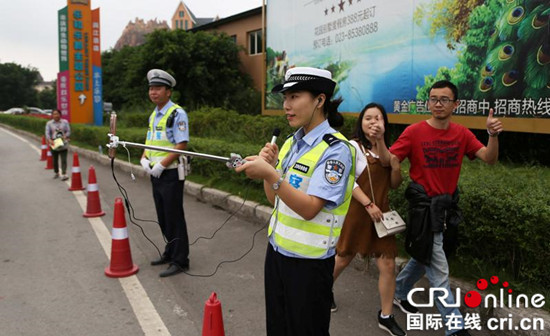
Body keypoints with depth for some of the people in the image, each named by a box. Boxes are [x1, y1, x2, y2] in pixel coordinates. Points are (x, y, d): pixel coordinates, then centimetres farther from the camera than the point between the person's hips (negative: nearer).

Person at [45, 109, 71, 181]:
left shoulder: (65, 122, 4)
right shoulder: (49, 123, 5)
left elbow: (68, 131, 1)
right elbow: (47, 133, -4)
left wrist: (65, 137, -18)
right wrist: (50, 140, -21)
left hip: (63, 144, -2)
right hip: (54, 144, 2)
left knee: (63, 160, -9)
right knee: (54, 160, 12)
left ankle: (64, 174, -14)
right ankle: (56, 173, 29)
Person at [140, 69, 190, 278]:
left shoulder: (177, 114, -12)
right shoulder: (153, 115, 14)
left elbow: (181, 146, -19)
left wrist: (161, 165, -21)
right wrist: (144, 159, 1)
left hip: (171, 174, -8)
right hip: (155, 175, 8)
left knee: (174, 218, -1)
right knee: (163, 218, 17)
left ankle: (180, 261, 10)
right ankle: (170, 252, 33)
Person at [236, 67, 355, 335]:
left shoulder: (335, 149, -17)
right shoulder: (291, 142, 7)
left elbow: (309, 209, -25)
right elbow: (276, 200, 9)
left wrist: (270, 175, -32)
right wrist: (267, 166, -7)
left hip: (308, 261, -7)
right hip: (277, 250, 7)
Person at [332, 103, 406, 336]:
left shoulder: (386, 151, 10)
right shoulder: (353, 146, -9)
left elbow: (394, 185, 10)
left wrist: (395, 164, -9)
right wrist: (368, 205, -20)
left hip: (381, 213, 5)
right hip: (357, 211, -5)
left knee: (388, 265, 2)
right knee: (344, 258, 12)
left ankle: (386, 317, 17)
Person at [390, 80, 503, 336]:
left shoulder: (462, 134, 1)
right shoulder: (414, 132, -11)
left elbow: (490, 159, -6)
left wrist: (493, 135, -24)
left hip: (446, 206, 6)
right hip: (424, 206, -6)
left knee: (425, 257, 22)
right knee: (439, 271, 0)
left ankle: (398, 293, 43)